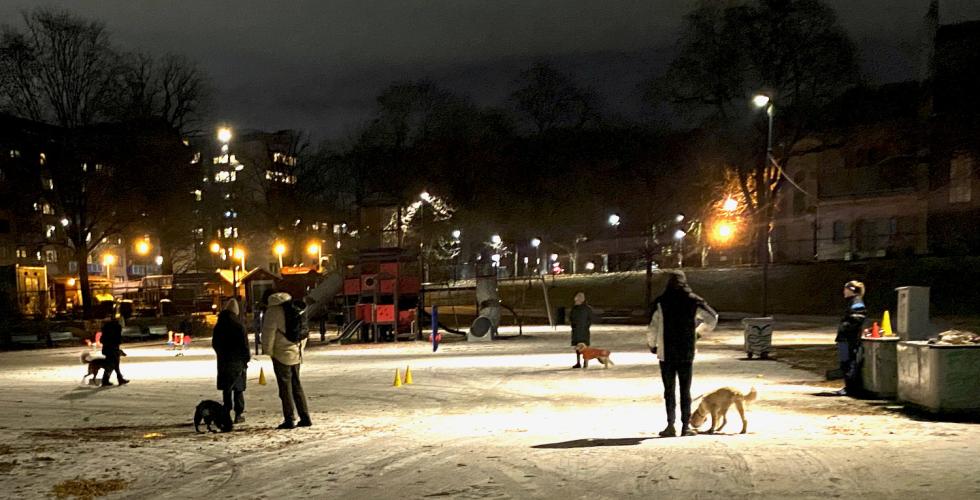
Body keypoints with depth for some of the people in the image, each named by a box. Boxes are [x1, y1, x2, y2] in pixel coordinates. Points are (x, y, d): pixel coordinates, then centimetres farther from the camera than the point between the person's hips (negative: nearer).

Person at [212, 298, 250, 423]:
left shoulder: (218, 326, 3)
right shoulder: (239, 325, -11)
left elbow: (214, 344, 9)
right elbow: (244, 344, -10)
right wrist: (247, 357, 2)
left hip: (223, 361, 4)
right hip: (237, 360, -3)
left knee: (226, 389, 10)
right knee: (238, 388, 4)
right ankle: (238, 414, 3)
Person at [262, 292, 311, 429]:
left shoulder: (273, 311, -10)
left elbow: (268, 333, -13)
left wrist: (268, 351, -1)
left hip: (282, 355, -7)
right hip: (296, 354, 7)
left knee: (285, 387, -1)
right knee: (296, 385, 14)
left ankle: (289, 420, 1)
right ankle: (305, 418, 12)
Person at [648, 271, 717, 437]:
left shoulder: (660, 302, -5)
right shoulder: (693, 301, 0)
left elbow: (653, 327, -7)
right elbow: (712, 318, 4)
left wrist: (652, 345, 9)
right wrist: (699, 330, 19)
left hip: (666, 353, -1)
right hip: (687, 353, 1)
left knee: (669, 390, 6)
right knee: (685, 390, 8)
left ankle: (670, 426, 3)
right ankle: (686, 426, 7)